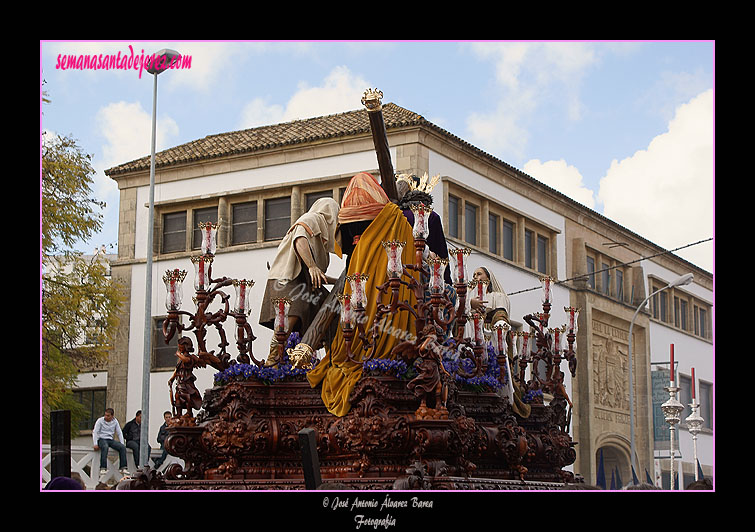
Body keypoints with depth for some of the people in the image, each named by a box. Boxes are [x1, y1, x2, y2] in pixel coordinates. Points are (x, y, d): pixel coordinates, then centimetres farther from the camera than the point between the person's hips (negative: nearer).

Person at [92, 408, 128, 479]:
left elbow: (119, 433, 14)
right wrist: (95, 444, -17)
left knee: (122, 447, -21)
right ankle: (103, 468, -44)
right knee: (105, 447, -39)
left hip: (111, 439, 4)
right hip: (101, 439, -4)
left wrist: (122, 443, 1)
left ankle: (123, 468, -22)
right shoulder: (100, 420, 0)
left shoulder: (115, 421, 12)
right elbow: (95, 432, -5)